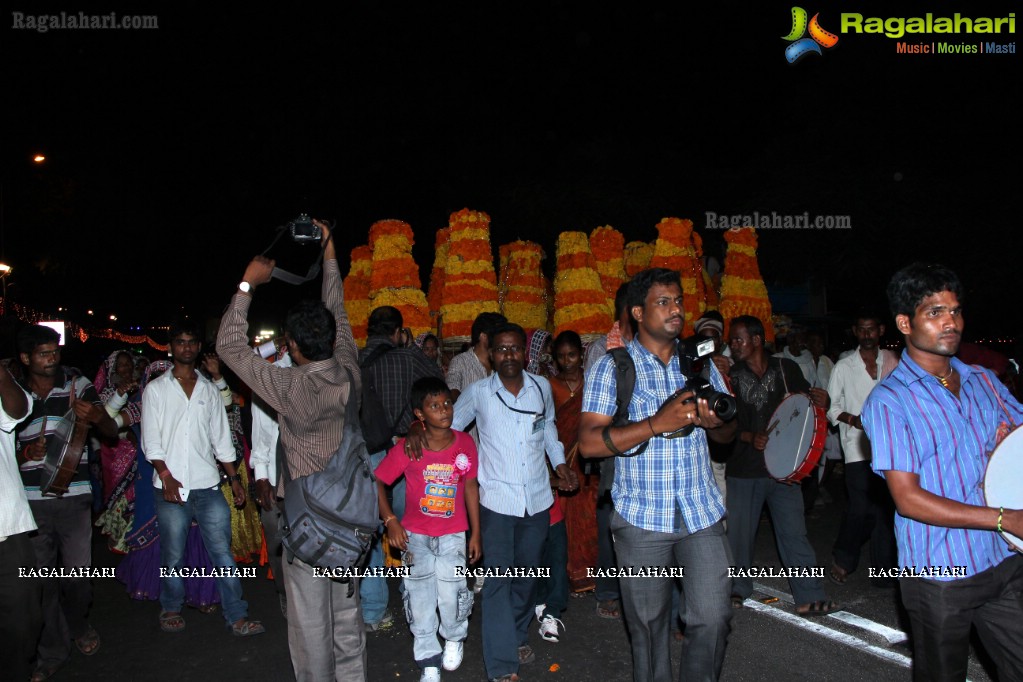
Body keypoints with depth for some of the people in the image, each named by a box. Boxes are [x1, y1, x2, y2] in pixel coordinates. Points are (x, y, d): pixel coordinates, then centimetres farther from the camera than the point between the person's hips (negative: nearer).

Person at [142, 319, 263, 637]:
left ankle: (237, 616, 5)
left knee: (223, 551, 0)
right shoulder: (156, 389, 5)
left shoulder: (210, 389, 13)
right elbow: (151, 440, 0)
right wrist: (166, 477, -12)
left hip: (208, 485, 2)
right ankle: (171, 608, 29)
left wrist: (234, 478, 9)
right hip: (171, 487, -2)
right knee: (174, 554, 7)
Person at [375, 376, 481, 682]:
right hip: (415, 535, 0)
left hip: (453, 534, 0)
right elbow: (377, 482, -7)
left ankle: (455, 637, 36)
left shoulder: (465, 443, -12)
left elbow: (470, 486, -1)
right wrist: (390, 521, -13)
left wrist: (476, 533, 3)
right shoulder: (406, 448, -17)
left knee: (451, 596, 1)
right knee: (420, 599, 10)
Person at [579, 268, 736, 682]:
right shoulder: (612, 367, -4)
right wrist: (657, 423, -23)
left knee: (712, 617, 0)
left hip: (701, 513, 3)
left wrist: (715, 422, -11)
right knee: (648, 625, 10)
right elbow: (589, 442, -14)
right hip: (642, 519, -3)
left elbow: (728, 434, 14)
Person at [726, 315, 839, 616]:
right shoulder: (731, 376, 1)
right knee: (738, 532, 11)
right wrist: (749, 437, -16)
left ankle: (809, 597, 11)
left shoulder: (786, 368, 1)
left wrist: (820, 400, -13)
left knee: (794, 532, 0)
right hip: (743, 468, 1)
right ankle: (738, 588, 30)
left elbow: (807, 400, 10)